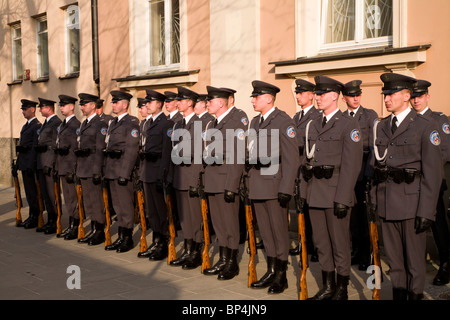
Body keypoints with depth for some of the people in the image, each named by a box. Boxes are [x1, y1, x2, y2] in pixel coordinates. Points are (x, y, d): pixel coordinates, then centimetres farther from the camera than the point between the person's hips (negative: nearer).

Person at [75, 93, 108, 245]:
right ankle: (93, 230, 22)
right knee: (88, 202, 13)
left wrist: (97, 171, -20)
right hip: (83, 170, 9)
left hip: (93, 170, -9)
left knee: (97, 201, -3)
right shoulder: (84, 123, 18)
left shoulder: (100, 124, -10)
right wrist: (78, 170, 17)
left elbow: (100, 149, -15)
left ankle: (100, 232, 5)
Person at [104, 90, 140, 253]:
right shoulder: (113, 123, 19)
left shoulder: (132, 122, -9)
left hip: (122, 171, -9)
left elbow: (132, 150, -15)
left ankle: (128, 238, 7)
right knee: (117, 205, 13)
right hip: (112, 171, 9)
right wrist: (107, 170, 15)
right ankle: (121, 237, 22)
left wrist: (124, 173, -19)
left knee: (126, 205, -2)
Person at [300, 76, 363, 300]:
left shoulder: (349, 125, -6)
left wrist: (342, 198, -17)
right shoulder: (312, 125, 14)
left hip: (335, 192, -6)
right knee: (321, 242, 13)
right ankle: (328, 287, 25)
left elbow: (352, 165, -12)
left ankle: (341, 290, 17)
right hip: (315, 193, 6)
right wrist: (303, 193, 11)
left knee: (340, 243, 3)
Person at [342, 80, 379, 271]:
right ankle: (356, 250, 21)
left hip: (364, 171, -3)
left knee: (366, 213, -1)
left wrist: (369, 172, -12)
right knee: (352, 212, 9)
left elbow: (374, 146, -5)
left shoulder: (370, 115, 0)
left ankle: (368, 255, 8)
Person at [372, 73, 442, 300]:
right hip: (385, 203, 5)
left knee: (414, 259, 4)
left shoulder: (424, 127, -5)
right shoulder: (381, 127, 12)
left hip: (411, 202, -5)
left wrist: (426, 211, -13)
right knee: (393, 258, 13)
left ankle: (415, 295, 18)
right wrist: (373, 199, 8)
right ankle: (398, 294, 25)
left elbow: (432, 172, -9)